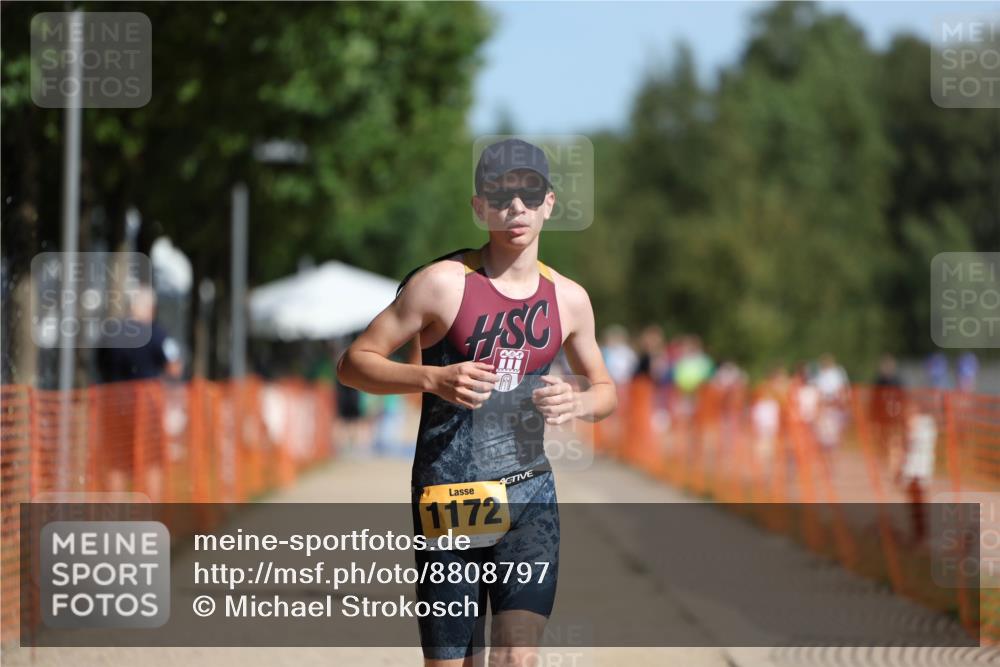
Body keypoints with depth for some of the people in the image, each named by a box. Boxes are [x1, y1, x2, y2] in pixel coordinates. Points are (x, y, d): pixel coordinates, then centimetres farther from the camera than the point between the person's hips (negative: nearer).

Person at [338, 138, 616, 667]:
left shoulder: (568, 299, 7)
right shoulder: (443, 284, -6)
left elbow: (605, 387, 21)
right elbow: (354, 364, -4)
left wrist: (581, 403, -3)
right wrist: (432, 378, -21)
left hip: (529, 498, 2)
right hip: (446, 500, -2)